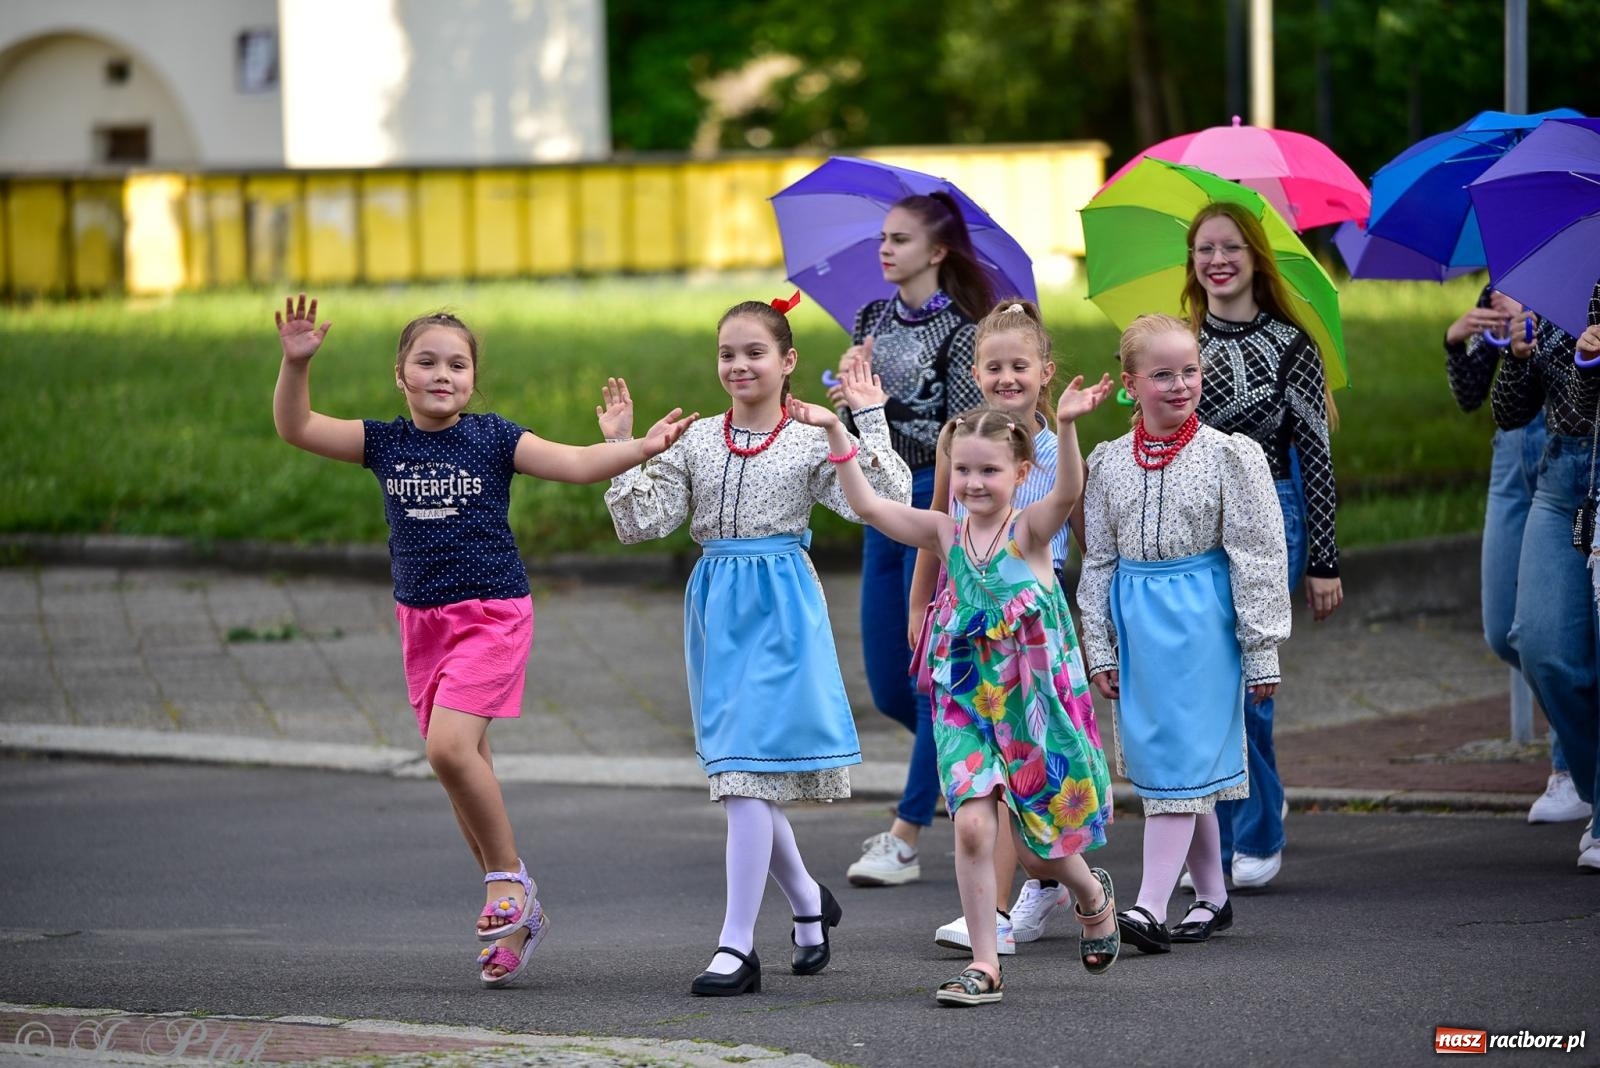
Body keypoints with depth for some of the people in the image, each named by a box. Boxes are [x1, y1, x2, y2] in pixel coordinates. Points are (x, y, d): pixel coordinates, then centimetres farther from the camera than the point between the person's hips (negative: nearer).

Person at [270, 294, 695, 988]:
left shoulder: (493, 438, -4)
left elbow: (575, 463, -10)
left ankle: (509, 875, -6)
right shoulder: (385, 442, 4)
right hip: (421, 619, 5)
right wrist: (296, 363, -17)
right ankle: (516, 912, 17)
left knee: (448, 747, -23)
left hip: (492, 612, -5)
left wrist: (640, 447, -25)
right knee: (464, 770, 8)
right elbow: (296, 428, -2)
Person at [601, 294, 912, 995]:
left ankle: (737, 946, -11)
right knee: (739, 777, 11)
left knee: (747, 773, -12)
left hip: (780, 610, -5)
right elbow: (641, 523, 4)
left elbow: (884, 503, -11)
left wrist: (872, 420, -13)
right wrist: (621, 448, -3)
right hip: (716, 611, 5)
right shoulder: (697, 442, 8)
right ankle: (808, 902, 35)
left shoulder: (810, 443, -2)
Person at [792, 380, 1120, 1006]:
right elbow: (868, 506, -5)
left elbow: (1067, 492, -29)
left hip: (1034, 705, -2)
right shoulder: (946, 534, 0)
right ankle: (984, 965, -5)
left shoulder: (1031, 531, -9)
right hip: (964, 705, 2)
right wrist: (836, 433, -15)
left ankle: (1094, 895, 42)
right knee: (972, 824, -14)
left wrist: (1066, 426, -47)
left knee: (1037, 849, 8)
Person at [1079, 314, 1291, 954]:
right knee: (1161, 758, 9)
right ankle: (1212, 897, 21)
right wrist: (1099, 648, 9)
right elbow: (1099, 562, 12)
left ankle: (1151, 906, -13)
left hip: (1200, 619, -5)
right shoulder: (1109, 462, 6)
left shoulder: (1228, 455, -4)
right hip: (1136, 624, 5)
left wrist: (1260, 651, -5)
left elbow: (1256, 557, -4)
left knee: (1179, 760, -9)